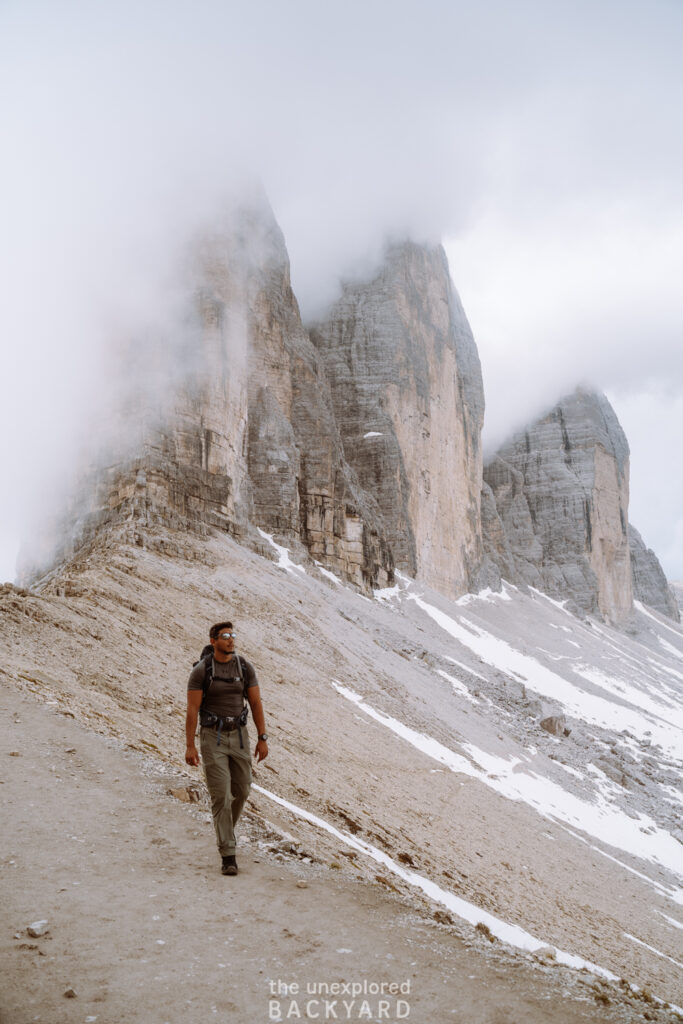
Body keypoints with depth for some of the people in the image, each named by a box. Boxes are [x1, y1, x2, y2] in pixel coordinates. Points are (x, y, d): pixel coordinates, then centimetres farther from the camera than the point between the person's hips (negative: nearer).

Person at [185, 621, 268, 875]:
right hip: (212, 738, -4)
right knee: (221, 795, -9)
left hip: (238, 735, 4)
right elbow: (192, 709, -11)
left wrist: (262, 739, -2)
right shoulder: (200, 671, -10)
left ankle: (225, 828, 44)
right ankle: (228, 855, -4)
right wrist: (190, 746, -14)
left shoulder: (245, 668, -1)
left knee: (241, 790, 12)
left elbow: (256, 703, 1)